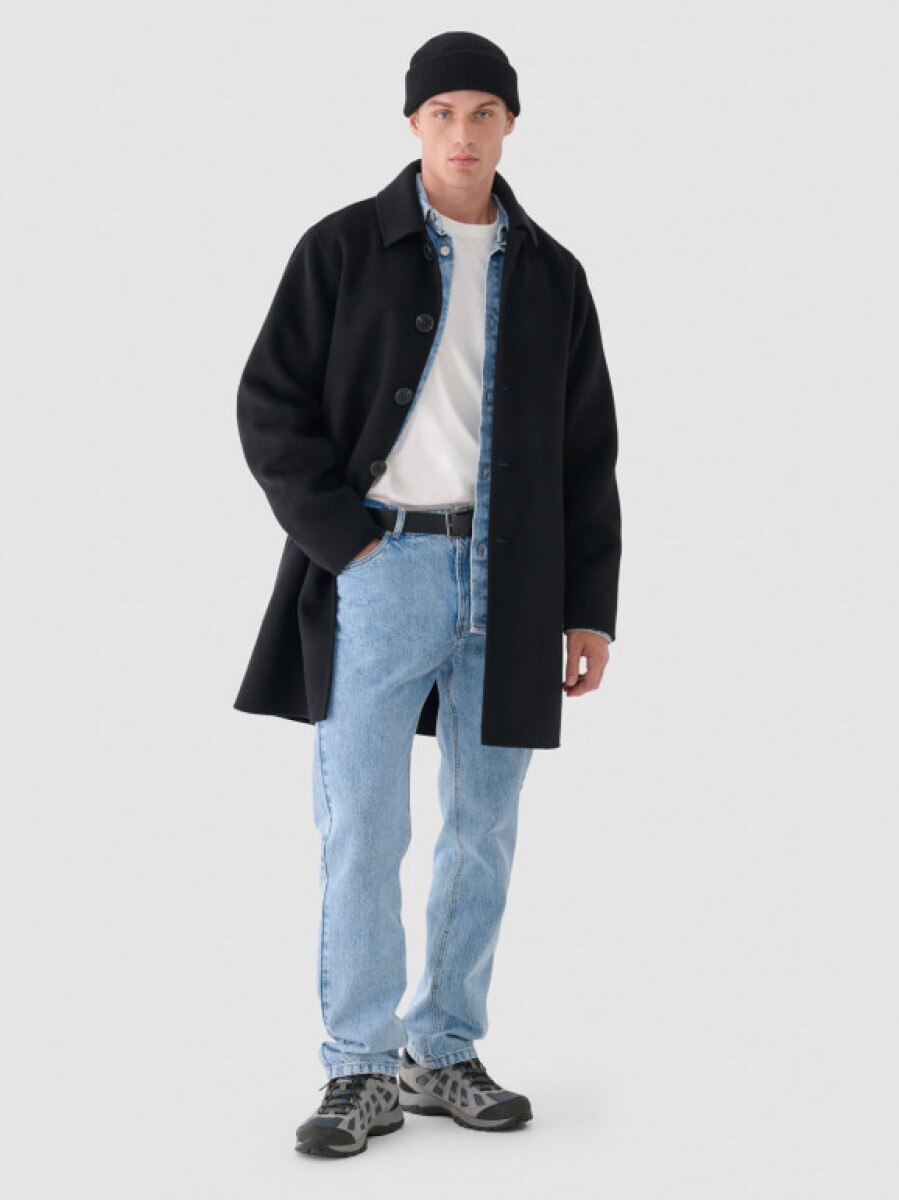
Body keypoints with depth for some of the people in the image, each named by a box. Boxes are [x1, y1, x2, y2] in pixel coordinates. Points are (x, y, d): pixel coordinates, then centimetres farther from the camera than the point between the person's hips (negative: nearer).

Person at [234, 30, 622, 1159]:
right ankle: (361, 1073, 5)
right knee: (361, 832, -4)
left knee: (484, 831, 7)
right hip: (379, 568, -3)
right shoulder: (342, 249, 2)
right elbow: (270, 406, 0)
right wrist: (343, 535, -10)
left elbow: (588, 458, 12)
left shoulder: (551, 276, 11)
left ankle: (442, 1054, 20)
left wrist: (591, 609, 7)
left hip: (506, 578, 3)